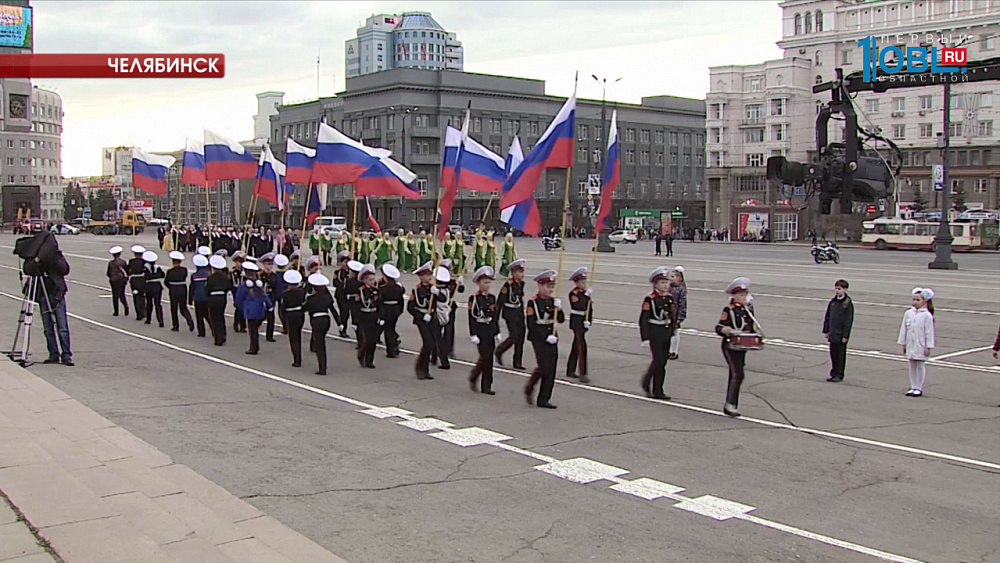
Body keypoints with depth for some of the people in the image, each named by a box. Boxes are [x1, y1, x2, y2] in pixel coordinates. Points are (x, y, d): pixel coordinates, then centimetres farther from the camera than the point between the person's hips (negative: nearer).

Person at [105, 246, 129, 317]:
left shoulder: (111, 263, -9)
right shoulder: (123, 262, -4)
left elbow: (108, 273, -4)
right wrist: (127, 278, 14)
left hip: (114, 280, -2)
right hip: (122, 280, 2)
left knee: (115, 296, 7)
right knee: (122, 295, 14)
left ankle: (116, 312, 8)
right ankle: (126, 306, -14)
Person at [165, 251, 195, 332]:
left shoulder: (170, 271, -13)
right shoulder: (184, 270, -5)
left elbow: (166, 281, -3)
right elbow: (184, 278, 5)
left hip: (173, 292, -3)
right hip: (183, 291, 3)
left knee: (174, 309, 11)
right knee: (183, 308, 14)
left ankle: (175, 326, 16)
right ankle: (190, 321, -10)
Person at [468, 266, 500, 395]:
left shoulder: (492, 298, 11)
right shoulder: (474, 298, -8)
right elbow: (471, 317, -11)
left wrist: (497, 332, 12)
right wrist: (473, 335, -15)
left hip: (490, 330, 6)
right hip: (480, 330, -6)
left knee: (489, 358, 6)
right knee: (485, 356, -11)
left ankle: (486, 386, 13)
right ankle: (473, 378, 11)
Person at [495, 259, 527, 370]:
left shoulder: (521, 283, 7)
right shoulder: (508, 284, -16)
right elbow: (500, 300, -15)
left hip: (519, 312, 8)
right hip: (510, 313, -8)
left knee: (521, 337, 5)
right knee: (514, 336, -9)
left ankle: (518, 362, 13)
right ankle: (499, 351, 16)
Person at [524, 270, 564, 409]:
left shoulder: (553, 300, 8)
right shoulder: (533, 302, -10)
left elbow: (561, 320, 4)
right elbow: (531, 325, -13)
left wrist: (558, 308, -14)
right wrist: (546, 337, -17)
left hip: (551, 338, 6)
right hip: (539, 338, -6)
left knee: (551, 370, 4)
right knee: (544, 367, -12)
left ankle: (544, 399, 11)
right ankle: (529, 388, 11)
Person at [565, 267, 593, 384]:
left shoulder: (585, 292, 10)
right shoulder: (574, 293, -13)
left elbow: (589, 308, 11)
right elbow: (579, 306, -26)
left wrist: (589, 321, -3)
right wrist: (586, 295, -26)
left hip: (584, 322, 8)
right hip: (577, 322, -8)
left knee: (576, 347, 15)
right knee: (582, 347, -11)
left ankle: (570, 371, 25)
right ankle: (583, 374, -10)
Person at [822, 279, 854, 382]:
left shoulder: (848, 304, -9)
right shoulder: (832, 302, 8)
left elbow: (849, 321, -10)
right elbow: (827, 317, 13)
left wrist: (845, 335, -13)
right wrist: (826, 331, 10)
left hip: (841, 334, -6)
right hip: (832, 334, 6)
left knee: (841, 355, 2)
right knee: (833, 354, 11)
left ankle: (839, 375, 9)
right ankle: (834, 373, 20)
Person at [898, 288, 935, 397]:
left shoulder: (927, 315, -9)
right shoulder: (908, 313, 3)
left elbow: (929, 332, -8)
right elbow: (904, 329, 9)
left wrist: (928, 347, -9)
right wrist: (903, 344, 10)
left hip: (921, 346, -4)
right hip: (910, 345, 4)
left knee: (920, 366, 3)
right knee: (912, 365, 10)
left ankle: (919, 388, 10)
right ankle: (913, 387, 18)